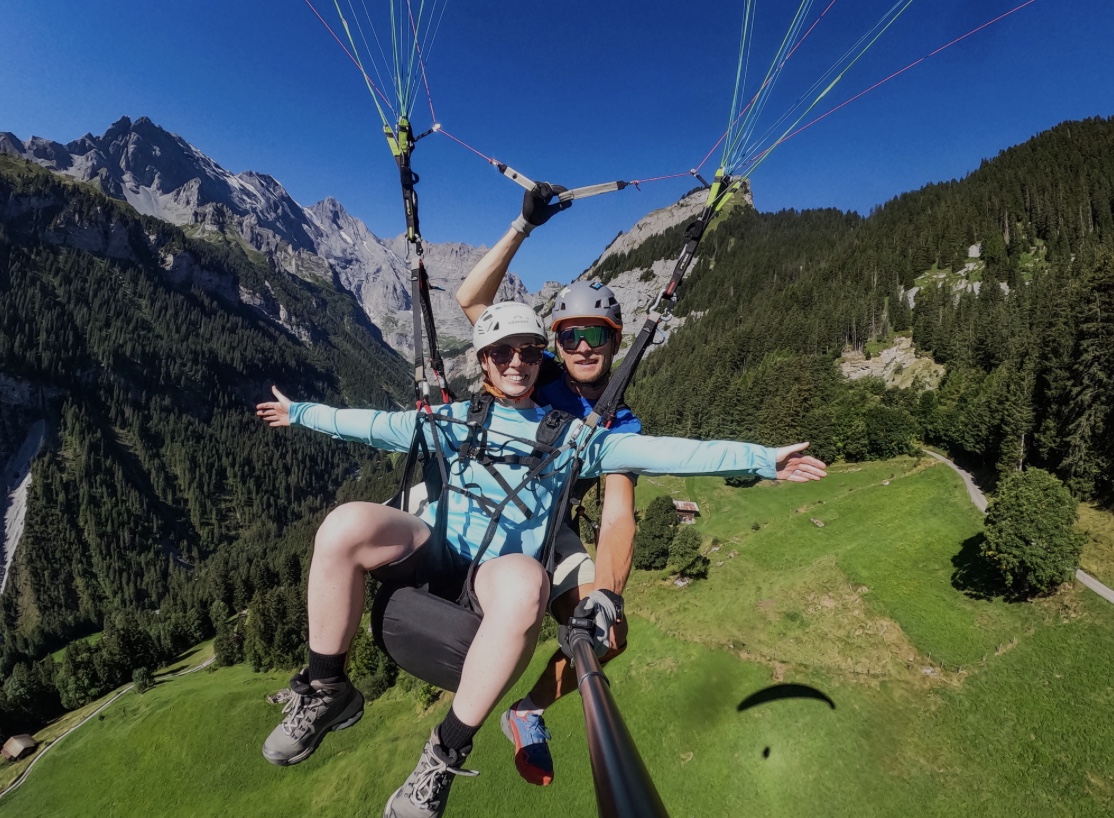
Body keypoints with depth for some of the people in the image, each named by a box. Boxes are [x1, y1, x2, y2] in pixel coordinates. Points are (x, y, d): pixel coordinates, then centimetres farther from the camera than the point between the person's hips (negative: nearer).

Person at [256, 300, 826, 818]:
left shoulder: (569, 434, 10)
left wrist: (761, 459, 0)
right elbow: (373, 425, 25)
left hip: (503, 569, -2)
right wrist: (299, 412, 29)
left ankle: (446, 753, -16)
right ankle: (326, 692, -4)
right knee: (346, 525, -26)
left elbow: (659, 452, 5)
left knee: (524, 587, -39)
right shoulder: (452, 419, 17)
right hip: (433, 550, 3)